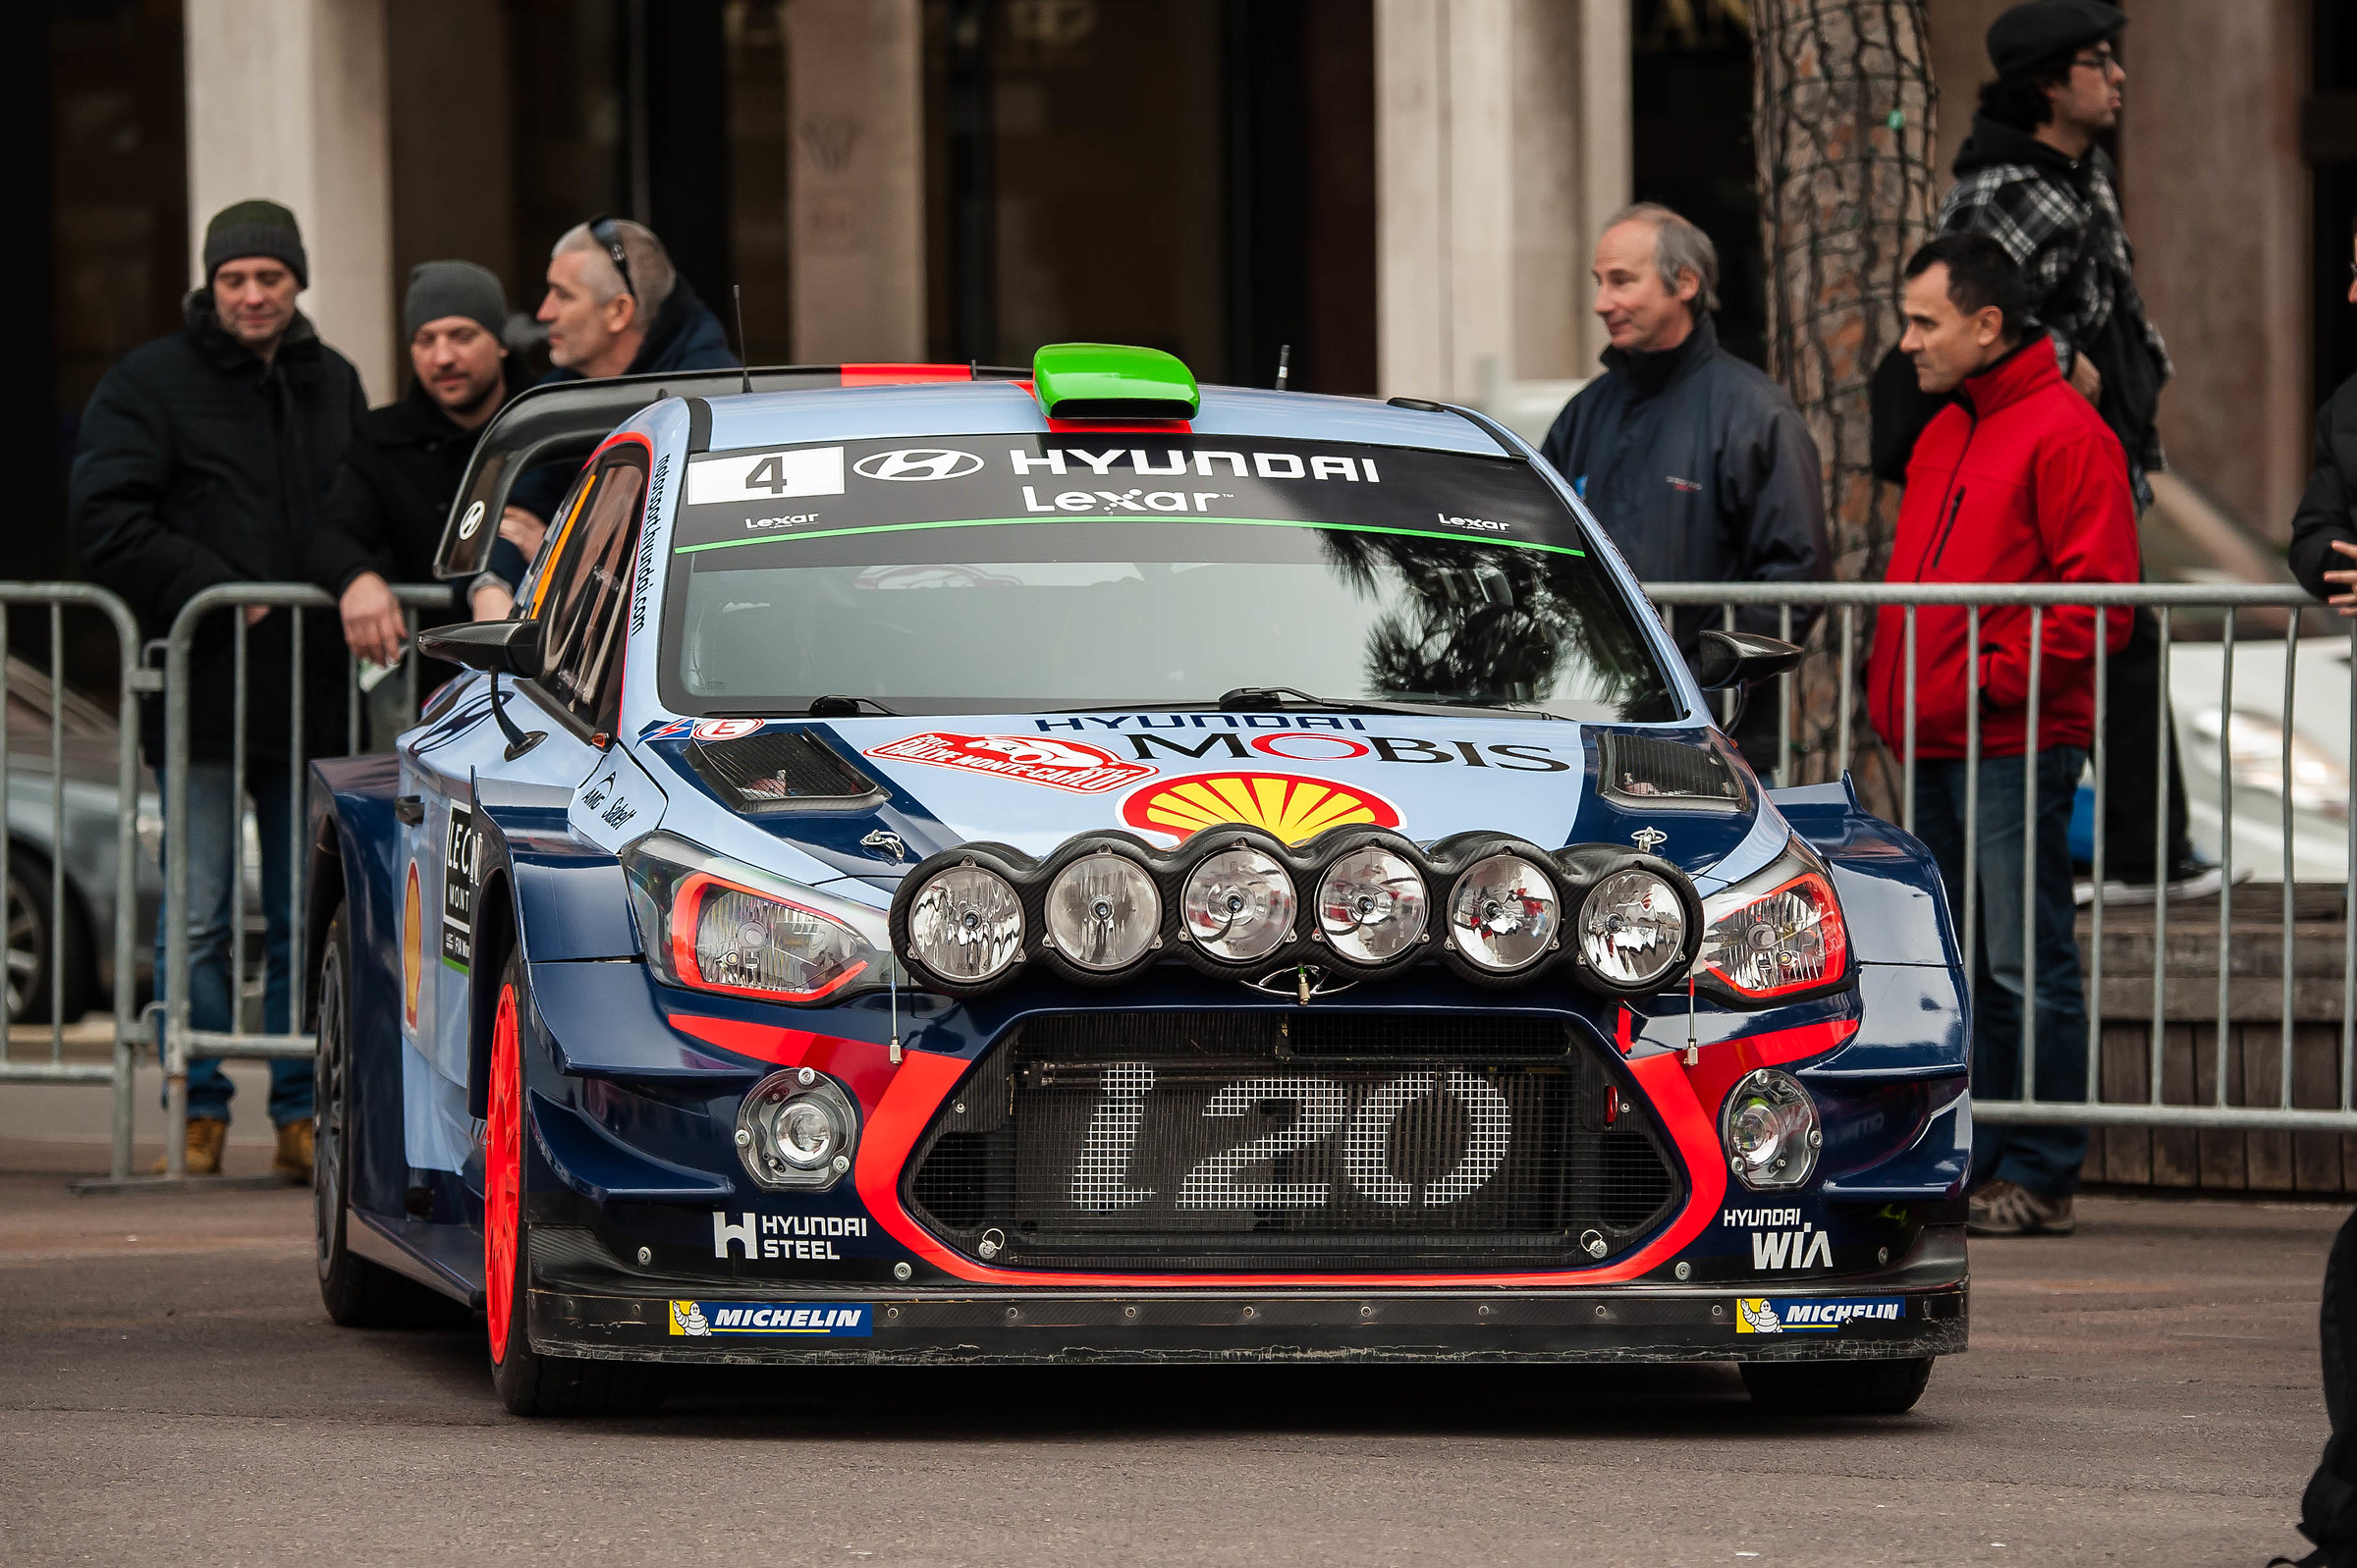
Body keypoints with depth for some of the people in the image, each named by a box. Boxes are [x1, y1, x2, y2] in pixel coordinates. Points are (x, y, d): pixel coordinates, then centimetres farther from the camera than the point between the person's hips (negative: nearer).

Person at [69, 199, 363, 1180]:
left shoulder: (333, 386, 14)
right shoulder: (149, 384, -2)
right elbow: (106, 524, -8)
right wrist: (213, 592, -14)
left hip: (312, 692, 4)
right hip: (202, 690, -4)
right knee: (199, 916, -2)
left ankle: (301, 1114, 11)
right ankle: (200, 1112, 5)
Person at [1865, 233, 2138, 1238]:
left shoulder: (2063, 433, -9)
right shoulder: (1943, 436, 20)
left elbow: (2097, 599, -15)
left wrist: (1995, 679, -16)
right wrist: (1896, 690, 12)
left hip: (2016, 744, -9)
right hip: (1934, 745, 9)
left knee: (2025, 967, -6)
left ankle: (2039, 1181, -4)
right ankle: (1963, 1164, 14)